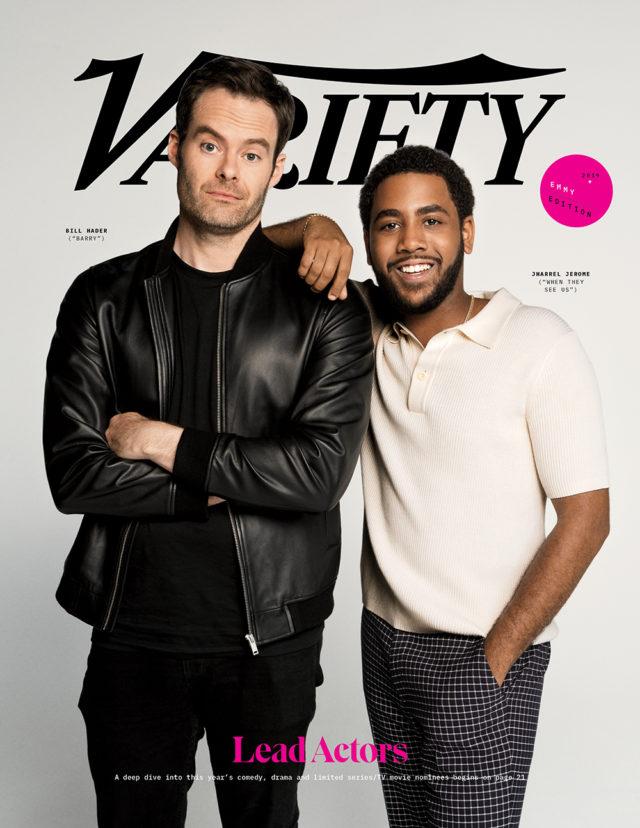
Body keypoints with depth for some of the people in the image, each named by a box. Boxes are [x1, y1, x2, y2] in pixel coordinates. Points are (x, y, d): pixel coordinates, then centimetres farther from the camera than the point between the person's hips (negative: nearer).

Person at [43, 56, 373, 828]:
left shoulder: (323, 306, -5)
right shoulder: (103, 297, -1)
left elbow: (322, 469, -17)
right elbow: (73, 473, -10)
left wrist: (165, 443, -14)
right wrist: (228, 483, -15)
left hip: (271, 639, -1)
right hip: (134, 631, 2)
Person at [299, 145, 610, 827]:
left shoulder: (538, 342, -12)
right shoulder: (365, 327, 1)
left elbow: (585, 518, -12)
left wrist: (496, 655, -11)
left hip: (483, 653, -4)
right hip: (384, 639, 5)